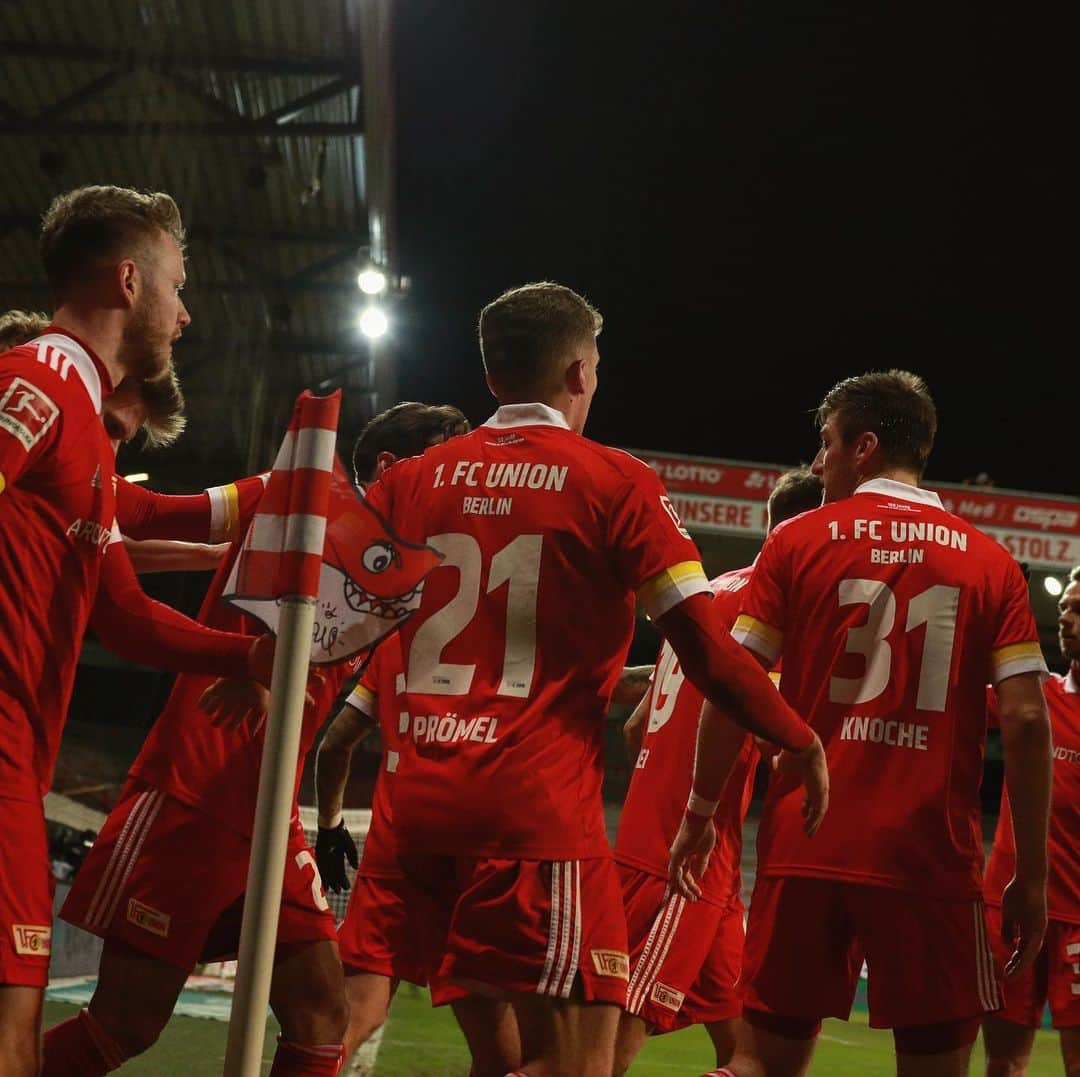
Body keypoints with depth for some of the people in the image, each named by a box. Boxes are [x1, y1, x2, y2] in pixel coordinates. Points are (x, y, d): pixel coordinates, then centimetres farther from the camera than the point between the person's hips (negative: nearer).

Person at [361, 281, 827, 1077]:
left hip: (424, 799, 7)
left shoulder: (415, 479, 11)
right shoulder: (616, 483, -2)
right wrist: (804, 743, 6)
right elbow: (706, 653, -6)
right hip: (538, 809, -6)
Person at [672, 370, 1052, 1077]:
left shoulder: (799, 541, 4)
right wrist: (1032, 875, 2)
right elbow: (1026, 720, -2)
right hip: (933, 859, 0)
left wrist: (700, 817, 11)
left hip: (805, 849, 1)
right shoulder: (991, 562, 5)